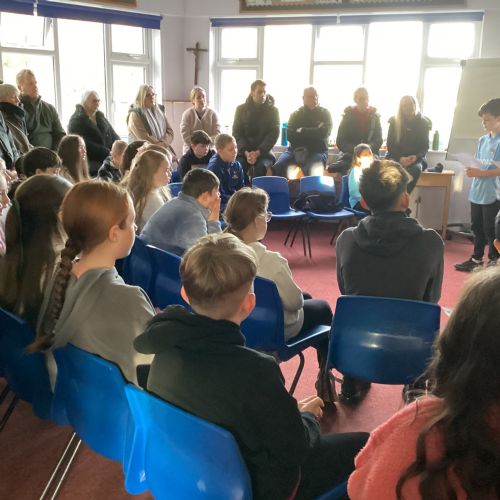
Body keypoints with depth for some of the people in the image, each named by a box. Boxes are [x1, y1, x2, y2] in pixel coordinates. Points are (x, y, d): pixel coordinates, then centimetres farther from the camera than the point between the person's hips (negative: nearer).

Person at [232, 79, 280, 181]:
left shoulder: (273, 110, 4)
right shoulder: (241, 109, 7)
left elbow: (273, 134, -3)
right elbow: (237, 133, 2)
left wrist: (258, 153, -16)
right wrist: (246, 152, -15)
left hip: (264, 151, -1)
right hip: (244, 151, 1)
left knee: (261, 167, -32)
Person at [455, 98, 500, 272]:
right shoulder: (483, 140, 10)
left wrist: (480, 173, -22)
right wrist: (472, 171, -4)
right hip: (477, 192, 7)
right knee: (477, 228, 16)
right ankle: (476, 259, 29)